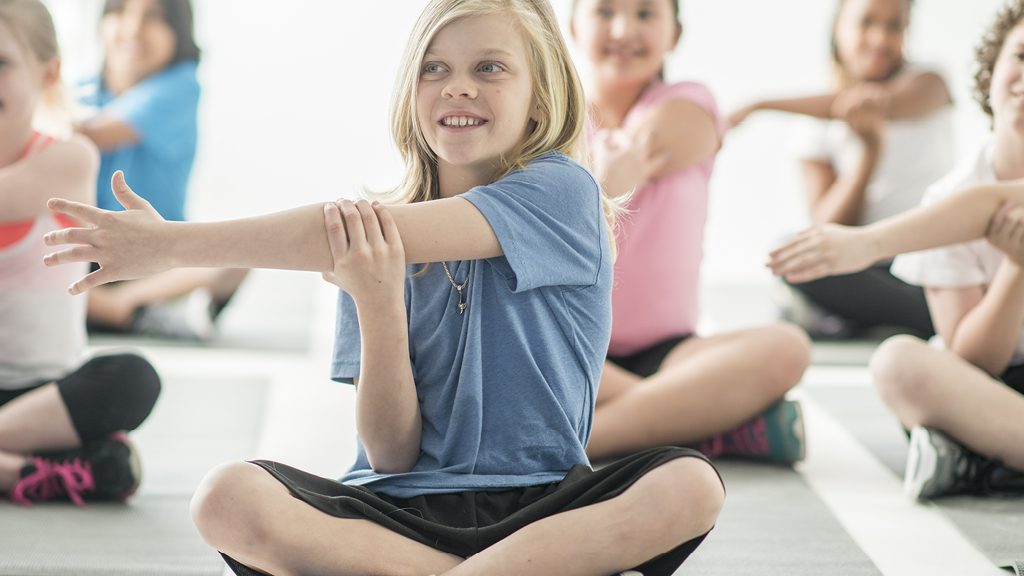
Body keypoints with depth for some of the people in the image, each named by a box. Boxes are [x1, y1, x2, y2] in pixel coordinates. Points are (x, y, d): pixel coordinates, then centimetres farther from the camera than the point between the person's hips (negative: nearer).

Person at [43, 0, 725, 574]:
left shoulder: (562, 190, -4)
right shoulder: (373, 239, 6)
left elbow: (393, 230, -18)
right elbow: (393, 454, 0)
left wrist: (172, 243, -16)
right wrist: (376, 303, -18)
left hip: (540, 506, -2)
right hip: (404, 509, 3)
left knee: (690, 484, -31)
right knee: (228, 497, -26)